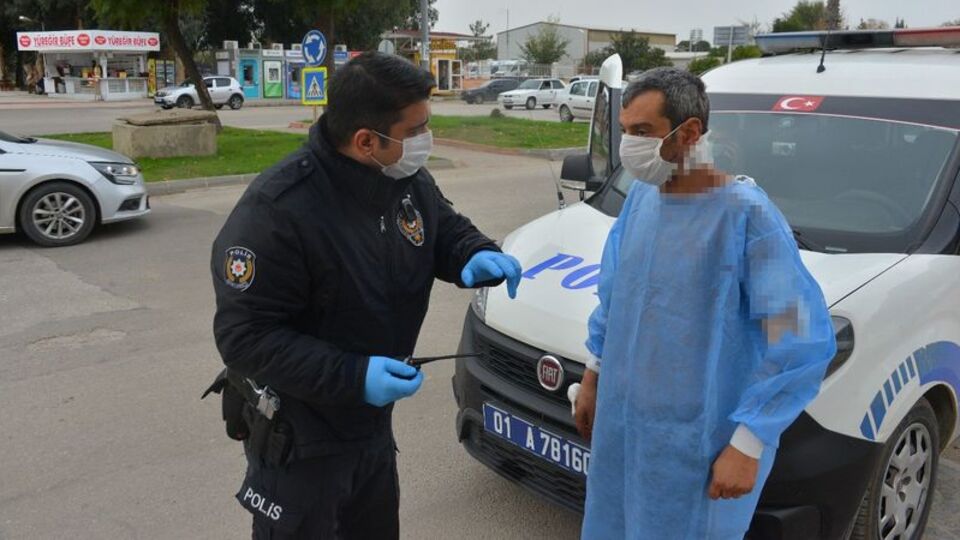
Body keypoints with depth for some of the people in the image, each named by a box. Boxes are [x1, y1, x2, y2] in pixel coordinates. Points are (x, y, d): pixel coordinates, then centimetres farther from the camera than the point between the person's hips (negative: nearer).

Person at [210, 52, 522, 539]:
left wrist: (478, 256, -14)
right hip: (297, 437, -7)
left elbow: (447, 230, 10)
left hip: (373, 421, 7)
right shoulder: (274, 212, -30)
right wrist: (352, 376, -35)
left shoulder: (409, 180, -7)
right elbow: (244, 336, -28)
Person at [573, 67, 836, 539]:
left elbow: (801, 341, -19)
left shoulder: (746, 215, -20)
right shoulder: (640, 197, 1)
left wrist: (748, 445, -19)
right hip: (620, 422, 7)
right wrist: (594, 374, 17)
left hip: (700, 441, -6)